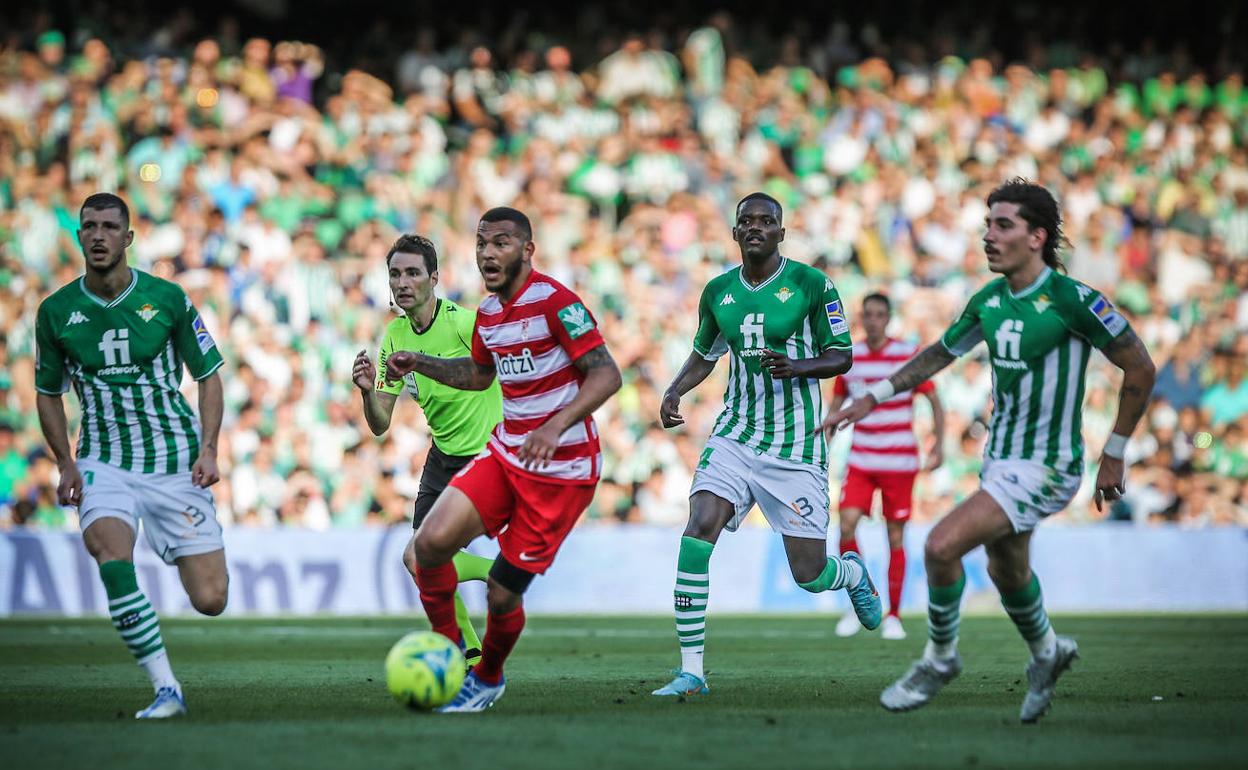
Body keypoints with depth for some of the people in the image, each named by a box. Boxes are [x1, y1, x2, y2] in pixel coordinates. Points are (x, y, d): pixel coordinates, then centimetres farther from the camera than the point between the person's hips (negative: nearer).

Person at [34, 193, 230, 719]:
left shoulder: (167, 298, -4)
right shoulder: (56, 311, 0)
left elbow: (208, 374, 5)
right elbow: (48, 392, 13)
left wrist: (209, 449, -7)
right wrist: (66, 464, 0)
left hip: (175, 462, 0)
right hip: (104, 463, 0)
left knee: (210, 600, -7)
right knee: (110, 555, -31)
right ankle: (166, 689, -24)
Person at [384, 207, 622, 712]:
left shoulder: (553, 300, -16)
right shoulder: (487, 313, 9)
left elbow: (607, 375, -21)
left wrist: (555, 427, -33)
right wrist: (418, 363, 16)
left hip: (562, 471, -7)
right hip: (504, 456, 7)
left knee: (502, 593, -4)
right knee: (431, 542, -14)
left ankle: (488, 680, 26)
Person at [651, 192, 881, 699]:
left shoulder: (811, 285, -6)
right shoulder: (718, 291, 6)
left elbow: (841, 356, -2)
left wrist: (796, 367, -21)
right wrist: (675, 391, 3)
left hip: (796, 443, -3)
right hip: (735, 437, 3)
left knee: (809, 575, 0)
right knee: (698, 530, -21)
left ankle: (853, 573, 41)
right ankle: (691, 671, -18)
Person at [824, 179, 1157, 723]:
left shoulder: (1073, 300, -20)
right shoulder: (989, 300, 1)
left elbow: (1140, 368, -12)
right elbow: (940, 353, 17)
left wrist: (1114, 454, -7)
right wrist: (871, 398, 11)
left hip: (1045, 467, -7)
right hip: (999, 457, 7)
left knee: (942, 545, -18)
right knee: (1006, 571, 22)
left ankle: (940, 658, 4)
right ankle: (1046, 653, 50)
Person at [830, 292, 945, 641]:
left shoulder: (908, 355, -5)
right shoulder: (849, 357, 5)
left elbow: (934, 402, -1)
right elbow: (836, 406, 16)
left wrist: (938, 446, -11)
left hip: (900, 462, -2)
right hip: (860, 461, 2)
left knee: (895, 537, 1)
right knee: (847, 524, -14)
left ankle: (893, 616, 10)